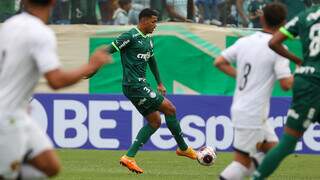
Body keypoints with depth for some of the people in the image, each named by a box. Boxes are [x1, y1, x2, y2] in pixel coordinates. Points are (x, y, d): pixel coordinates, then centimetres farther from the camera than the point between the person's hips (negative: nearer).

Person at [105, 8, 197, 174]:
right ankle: (183, 148, 7)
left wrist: (159, 83, 35)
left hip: (141, 85, 10)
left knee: (155, 121, 8)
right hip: (134, 85, -10)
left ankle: (129, 157, 4)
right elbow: (109, 50, -16)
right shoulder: (131, 36, -12)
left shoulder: (148, 40, 17)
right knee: (169, 109, -8)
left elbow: (152, 61, 30)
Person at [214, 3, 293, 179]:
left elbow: (219, 62, 9)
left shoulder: (244, 41, 5)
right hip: (252, 114, -8)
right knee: (243, 161, -3)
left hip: (239, 109, 8)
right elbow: (286, 84, -16)